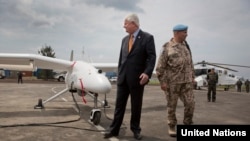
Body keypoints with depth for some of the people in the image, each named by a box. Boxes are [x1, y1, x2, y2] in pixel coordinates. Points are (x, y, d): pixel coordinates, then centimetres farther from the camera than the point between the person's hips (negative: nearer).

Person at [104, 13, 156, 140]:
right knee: (119, 105, 8)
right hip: (123, 77, 5)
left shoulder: (147, 37, -5)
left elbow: (152, 57, -11)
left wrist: (147, 73, -23)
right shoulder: (124, 39, 14)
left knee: (136, 106, 7)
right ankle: (114, 129, 16)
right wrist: (119, 73, 15)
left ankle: (135, 129, 23)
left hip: (137, 78, -5)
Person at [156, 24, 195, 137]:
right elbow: (160, 66, -9)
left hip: (186, 82, 5)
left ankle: (187, 125, 17)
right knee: (171, 105, 6)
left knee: (190, 103, -1)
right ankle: (172, 127, 21)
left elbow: (190, 63, 17)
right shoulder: (167, 47, -8)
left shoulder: (186, 46, 11)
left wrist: (192, 77, 14)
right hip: (172, 82, -5)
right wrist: (162, 82, -13)